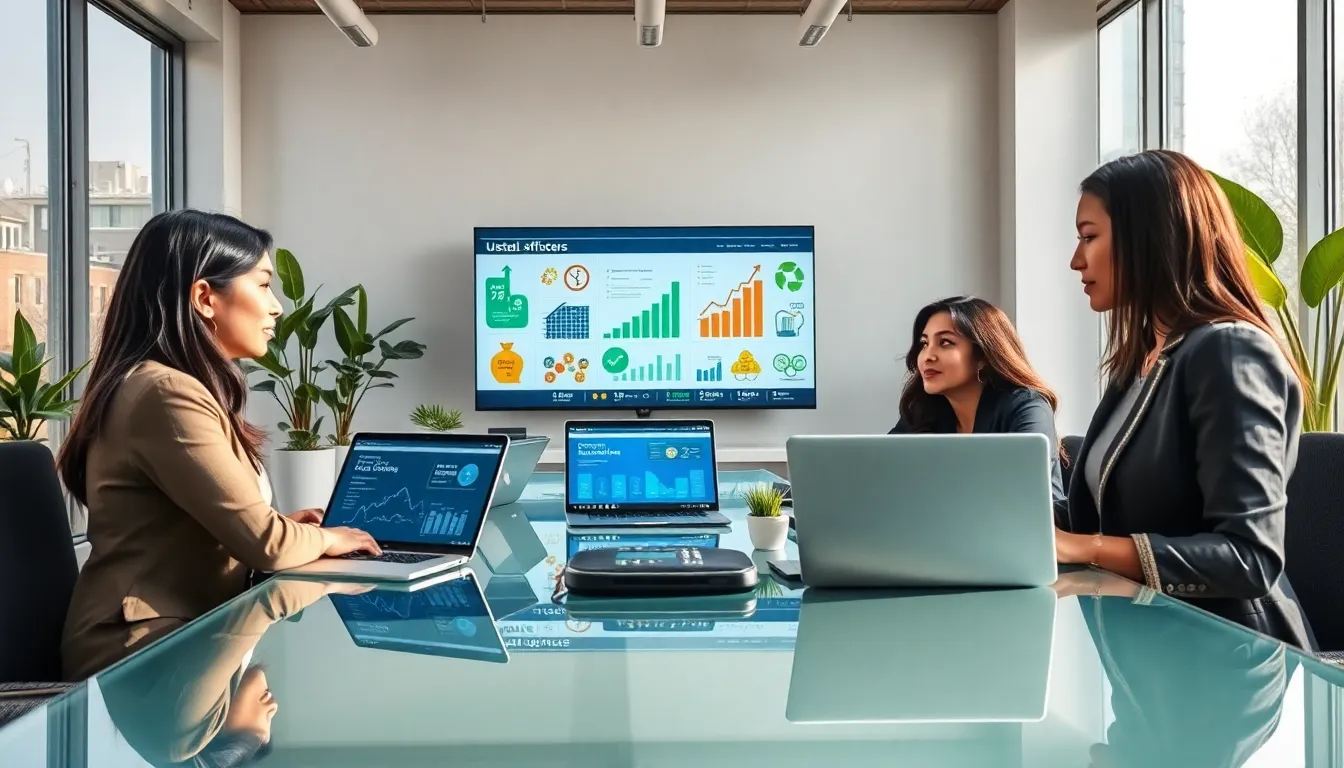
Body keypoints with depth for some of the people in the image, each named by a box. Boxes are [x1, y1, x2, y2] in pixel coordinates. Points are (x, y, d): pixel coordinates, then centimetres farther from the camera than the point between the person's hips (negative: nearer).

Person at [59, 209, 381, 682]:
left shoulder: (167, 386, 16)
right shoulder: (166, 394, -19)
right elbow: (265, 544, -20)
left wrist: (285, 525, 6)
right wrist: (325, 538, -2)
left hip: (180, 629, 9)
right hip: (144, 651, -9)